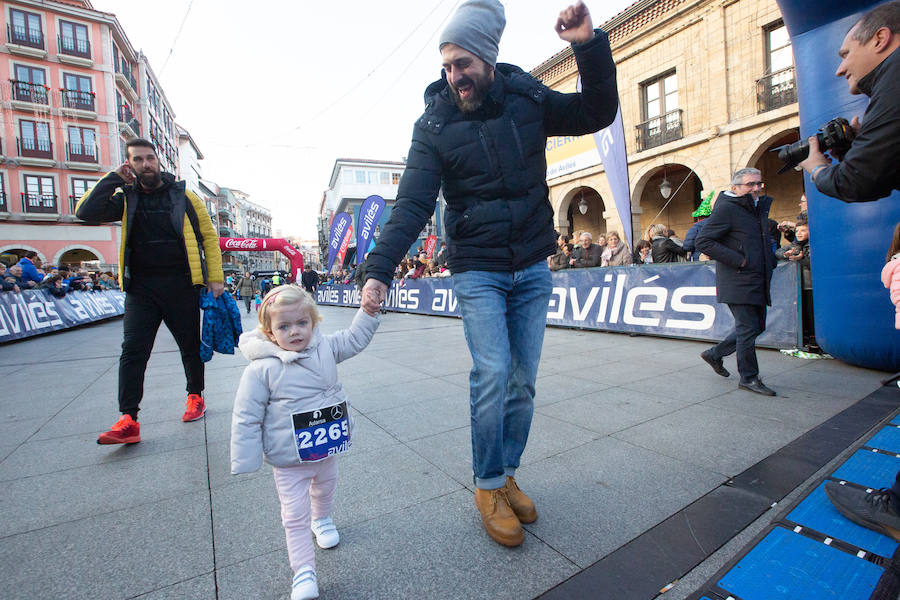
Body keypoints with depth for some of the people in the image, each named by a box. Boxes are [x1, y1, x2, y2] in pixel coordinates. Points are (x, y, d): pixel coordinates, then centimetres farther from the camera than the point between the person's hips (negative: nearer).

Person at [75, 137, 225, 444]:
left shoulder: (184, 196, 5)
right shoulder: (126, 199, 10)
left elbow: (209, 236, 4)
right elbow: (86, 212, -4)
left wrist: (215, 278, -3)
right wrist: (114, 177, -1)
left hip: (181, 284, -1)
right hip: (141, 287, 2)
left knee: (191, 346, 8)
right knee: (133, 350, -5)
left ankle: (195, 396, 28)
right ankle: (128, 419, -2)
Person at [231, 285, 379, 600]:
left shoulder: (325, 348, -10)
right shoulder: (261, 370, -22)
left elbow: (354, 339, 4)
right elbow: (246, 419, -16)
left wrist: (368, 310, -10)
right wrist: (245, 464, -13)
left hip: (327, 448, 5)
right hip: (290, 459, -5)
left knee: (324, 488, 29)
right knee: (295, 513, 4)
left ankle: (322, 519, 59)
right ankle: (304, 571, 23)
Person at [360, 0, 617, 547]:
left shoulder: (528, 98, 5)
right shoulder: (434, 126, -3)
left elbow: (598, 113, 12)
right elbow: (412, 205, -13)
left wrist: (590, 46, -4)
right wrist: (379, 268, -25)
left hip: (534, 269, 3)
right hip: (478, 271, -3)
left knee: (523, 380, 7)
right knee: (492, 373, -14)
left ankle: (507, 475, 28)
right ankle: (488, 486, 11)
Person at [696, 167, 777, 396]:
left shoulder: (760, 206, 17)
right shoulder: (726, 208, -10)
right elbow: (703, 241, -18)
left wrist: (770, 260, 13)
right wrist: (737, 260, -19)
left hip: (757, 281, 9)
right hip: (738, 282, -9)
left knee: (757, 326, 14)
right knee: (747, 329, -4)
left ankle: (715, 354, 28)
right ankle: (749, 378, 10)